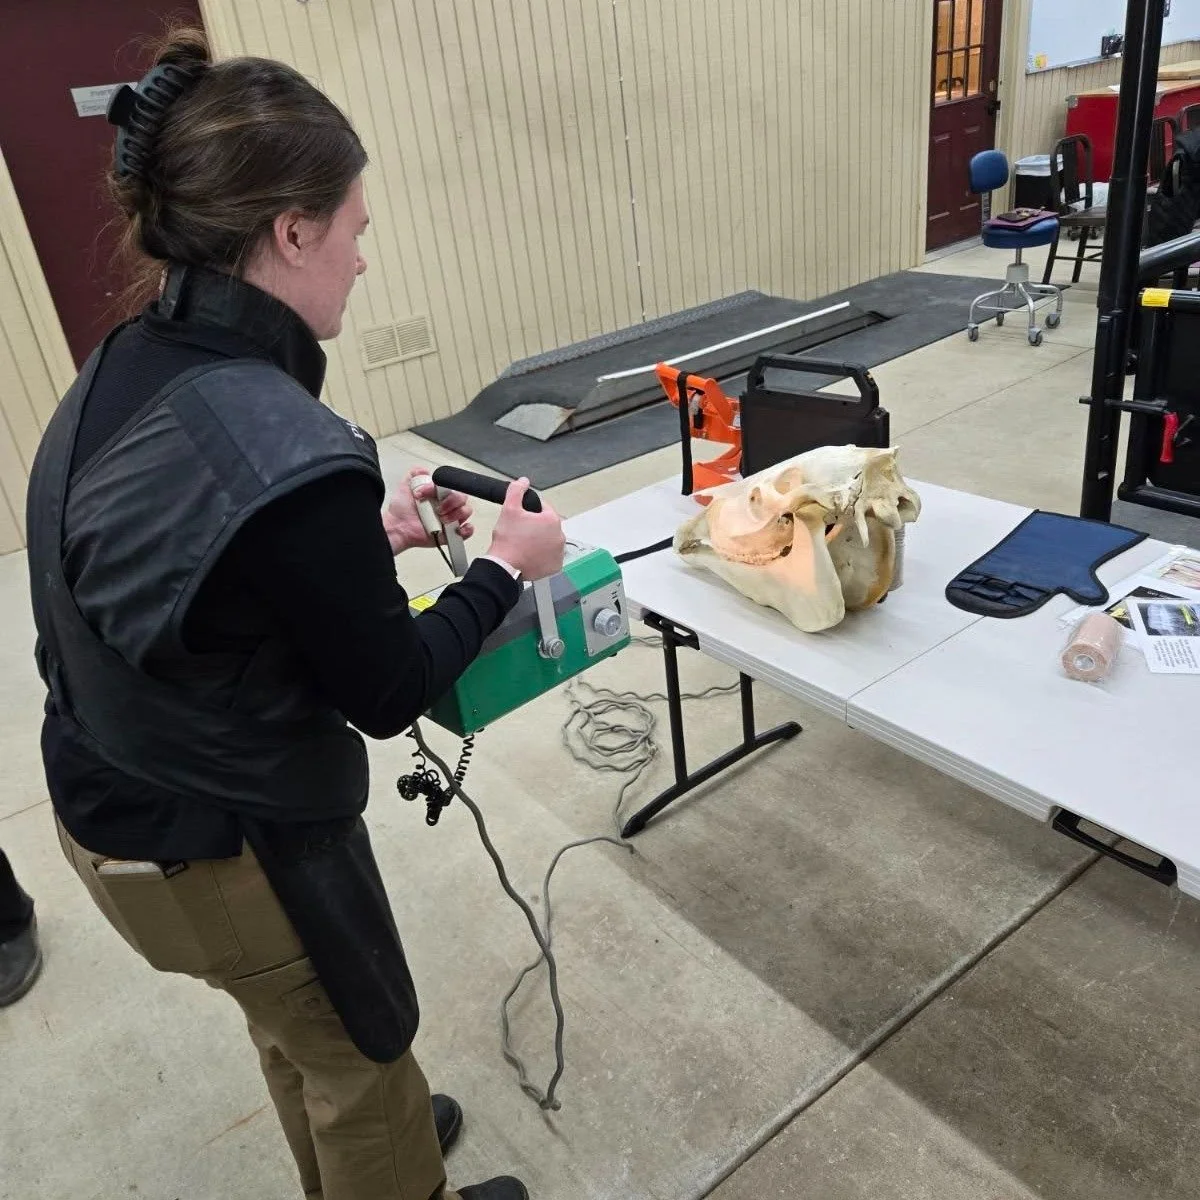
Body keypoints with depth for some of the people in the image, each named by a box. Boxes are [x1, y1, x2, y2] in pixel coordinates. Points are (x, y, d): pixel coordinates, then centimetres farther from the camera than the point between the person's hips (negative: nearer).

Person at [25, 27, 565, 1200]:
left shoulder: (123, 369, -5)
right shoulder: (288, 452, -32)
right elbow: (387, 694, -20)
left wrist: (364, 541, 5)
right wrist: (504, 566, -7)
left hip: (113, 806, 8)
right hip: (224, 845, -8)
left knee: (299, 1029, 33)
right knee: (363, 1047, 22)